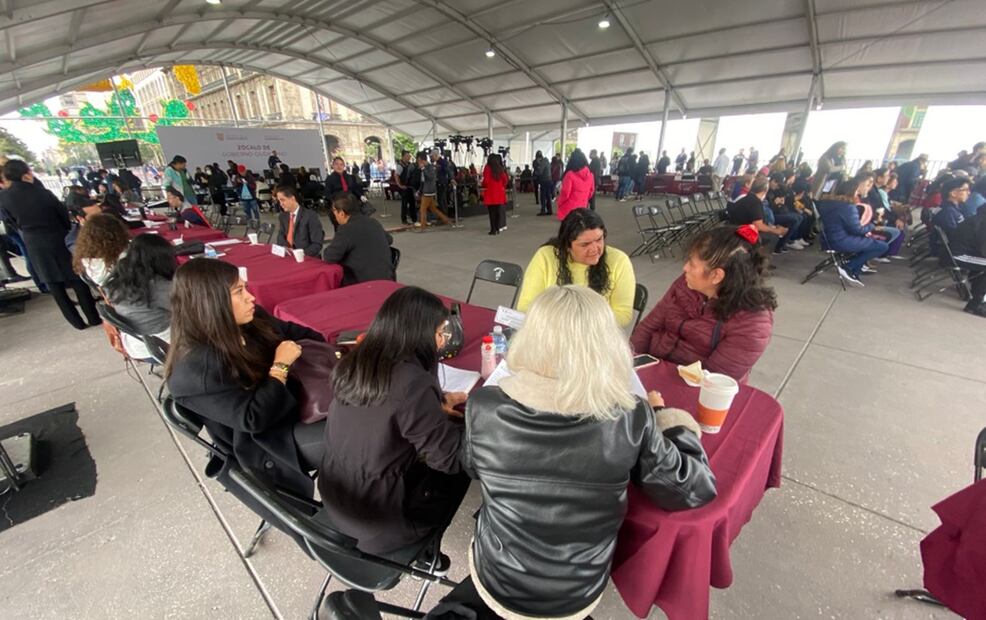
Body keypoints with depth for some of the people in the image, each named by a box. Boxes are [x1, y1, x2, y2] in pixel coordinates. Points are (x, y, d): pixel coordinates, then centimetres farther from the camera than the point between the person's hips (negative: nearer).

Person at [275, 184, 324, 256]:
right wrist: (286, 248, -12)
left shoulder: (310, 216, -8)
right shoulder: (282, 217, 12)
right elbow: (280, 239, 9)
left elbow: (317, 244, -12)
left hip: (308, 258, -5)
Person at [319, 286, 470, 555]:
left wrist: (434, 404, 4)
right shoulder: (412, 382, -30)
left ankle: (422, 543, 27)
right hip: (376, 515, -7)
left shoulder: (354, 363, -7)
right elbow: (451, 458, -19)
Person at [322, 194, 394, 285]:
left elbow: (329, 257, -14)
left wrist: (324, 255, 8)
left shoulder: (347, 229, -15)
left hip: (369, 283, -8)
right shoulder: (373, 222, 8)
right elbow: (389, 239, 27)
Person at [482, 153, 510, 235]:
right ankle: (498, 228, 13)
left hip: (490, 192, -4)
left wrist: (483, 185, 9)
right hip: (500, 192, 4)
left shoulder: (487, 168, -6)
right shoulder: (500, 168, 6)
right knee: (499, 211, 10)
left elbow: (486, 180, -11)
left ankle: (493, 229, -1)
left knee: (492, 212, -1)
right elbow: (505, 179, 5)